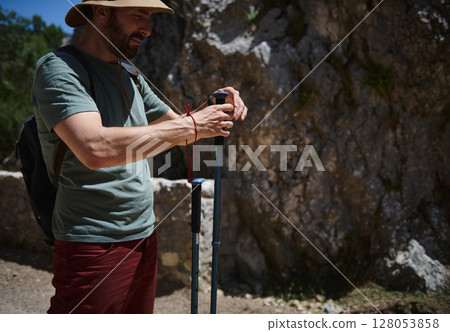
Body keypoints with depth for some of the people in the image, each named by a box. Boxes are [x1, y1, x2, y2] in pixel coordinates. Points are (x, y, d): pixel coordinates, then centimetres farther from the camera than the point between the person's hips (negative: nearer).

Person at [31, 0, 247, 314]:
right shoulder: (59, 68, -13)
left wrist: (213, 110, -2)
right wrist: (191, 126, -23)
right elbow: (94, 149, -30)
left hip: (145, 237, 8)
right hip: (95, 245, -8)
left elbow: (176, 129, 20)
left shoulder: (130, 77, 12)